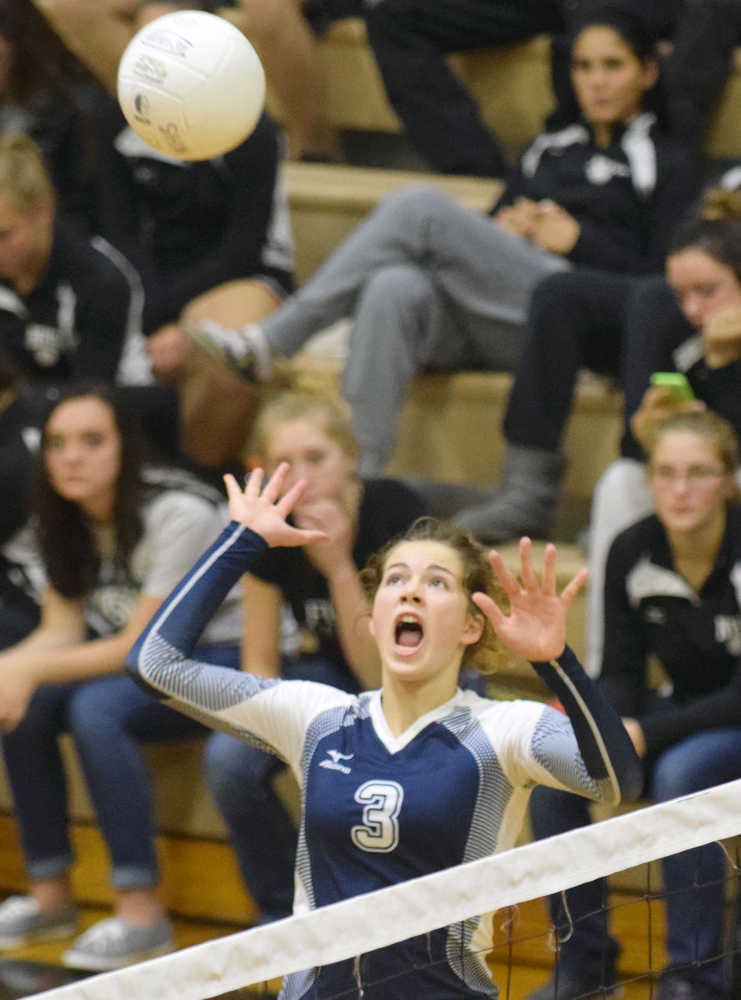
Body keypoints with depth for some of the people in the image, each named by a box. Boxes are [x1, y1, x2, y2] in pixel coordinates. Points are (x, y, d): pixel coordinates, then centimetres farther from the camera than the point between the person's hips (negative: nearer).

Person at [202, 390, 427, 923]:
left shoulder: (394, 514, -27)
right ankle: (285, 913, -1)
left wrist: (338, 567, -36)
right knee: (228, 759, -23)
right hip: (331, 671, 4)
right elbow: (261, 663, -4)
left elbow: (383, 676, -27)